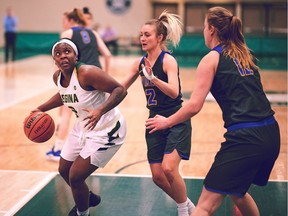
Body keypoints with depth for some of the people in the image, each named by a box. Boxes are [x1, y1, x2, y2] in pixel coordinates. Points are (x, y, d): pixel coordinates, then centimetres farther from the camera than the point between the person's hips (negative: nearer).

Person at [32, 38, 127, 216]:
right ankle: (87, 198, 50)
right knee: (64, 170, 20)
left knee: (75, 177, -9)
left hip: (105, 130, -9)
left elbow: (120, 90, -32)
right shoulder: (58, 77, -4)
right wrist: (41, 109, 15)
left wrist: (100, 111, -44)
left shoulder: (87, 73, -29)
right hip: (83, 127, 9)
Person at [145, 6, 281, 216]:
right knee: (238, 192, 30)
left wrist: (166, 122, 8)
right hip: (271, 135, 7)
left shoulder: (211, 59, -1)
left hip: (244, 138, -7)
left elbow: (194, 106, -6)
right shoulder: (246, 54, 18)